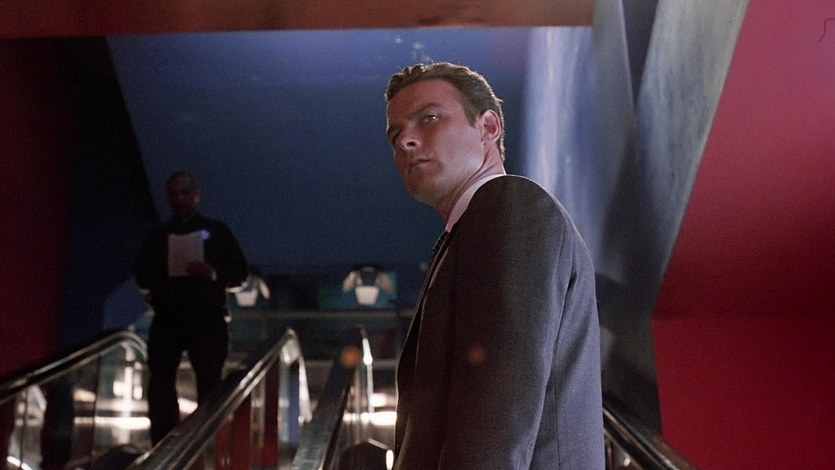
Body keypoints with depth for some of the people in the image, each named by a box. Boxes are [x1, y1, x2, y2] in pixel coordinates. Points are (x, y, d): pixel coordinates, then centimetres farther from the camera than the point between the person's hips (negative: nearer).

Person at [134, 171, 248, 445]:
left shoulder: (218, 231, 11)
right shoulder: (157, 236, 18)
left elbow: (240, 271, 6)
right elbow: (141, 275, 18)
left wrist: (214, 273, -13)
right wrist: (157, 283, -2)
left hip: (208, 318, -2)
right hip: (167, 317, 2)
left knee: (210, 384, -5)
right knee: (161, 382, -3)